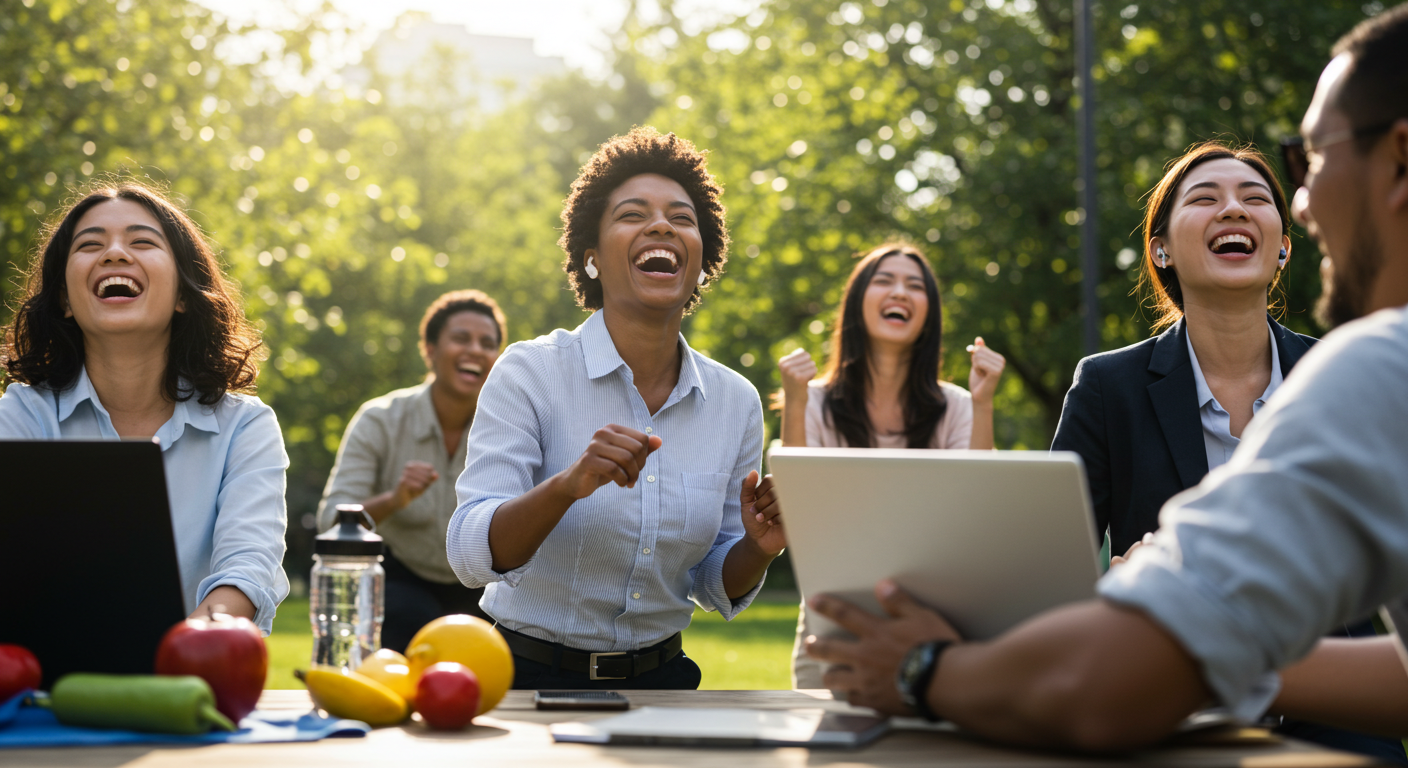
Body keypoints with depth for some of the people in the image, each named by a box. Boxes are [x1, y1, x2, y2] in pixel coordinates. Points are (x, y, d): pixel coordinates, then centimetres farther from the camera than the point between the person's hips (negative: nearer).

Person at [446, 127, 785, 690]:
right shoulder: (529, 373, -7)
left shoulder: (735, 401, 4)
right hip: (532, 675, -3)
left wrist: (759, 548, -10)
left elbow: (715, 589, 11)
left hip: (659, 681, 4)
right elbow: (470, 556, -16)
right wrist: (567, 486, -32)